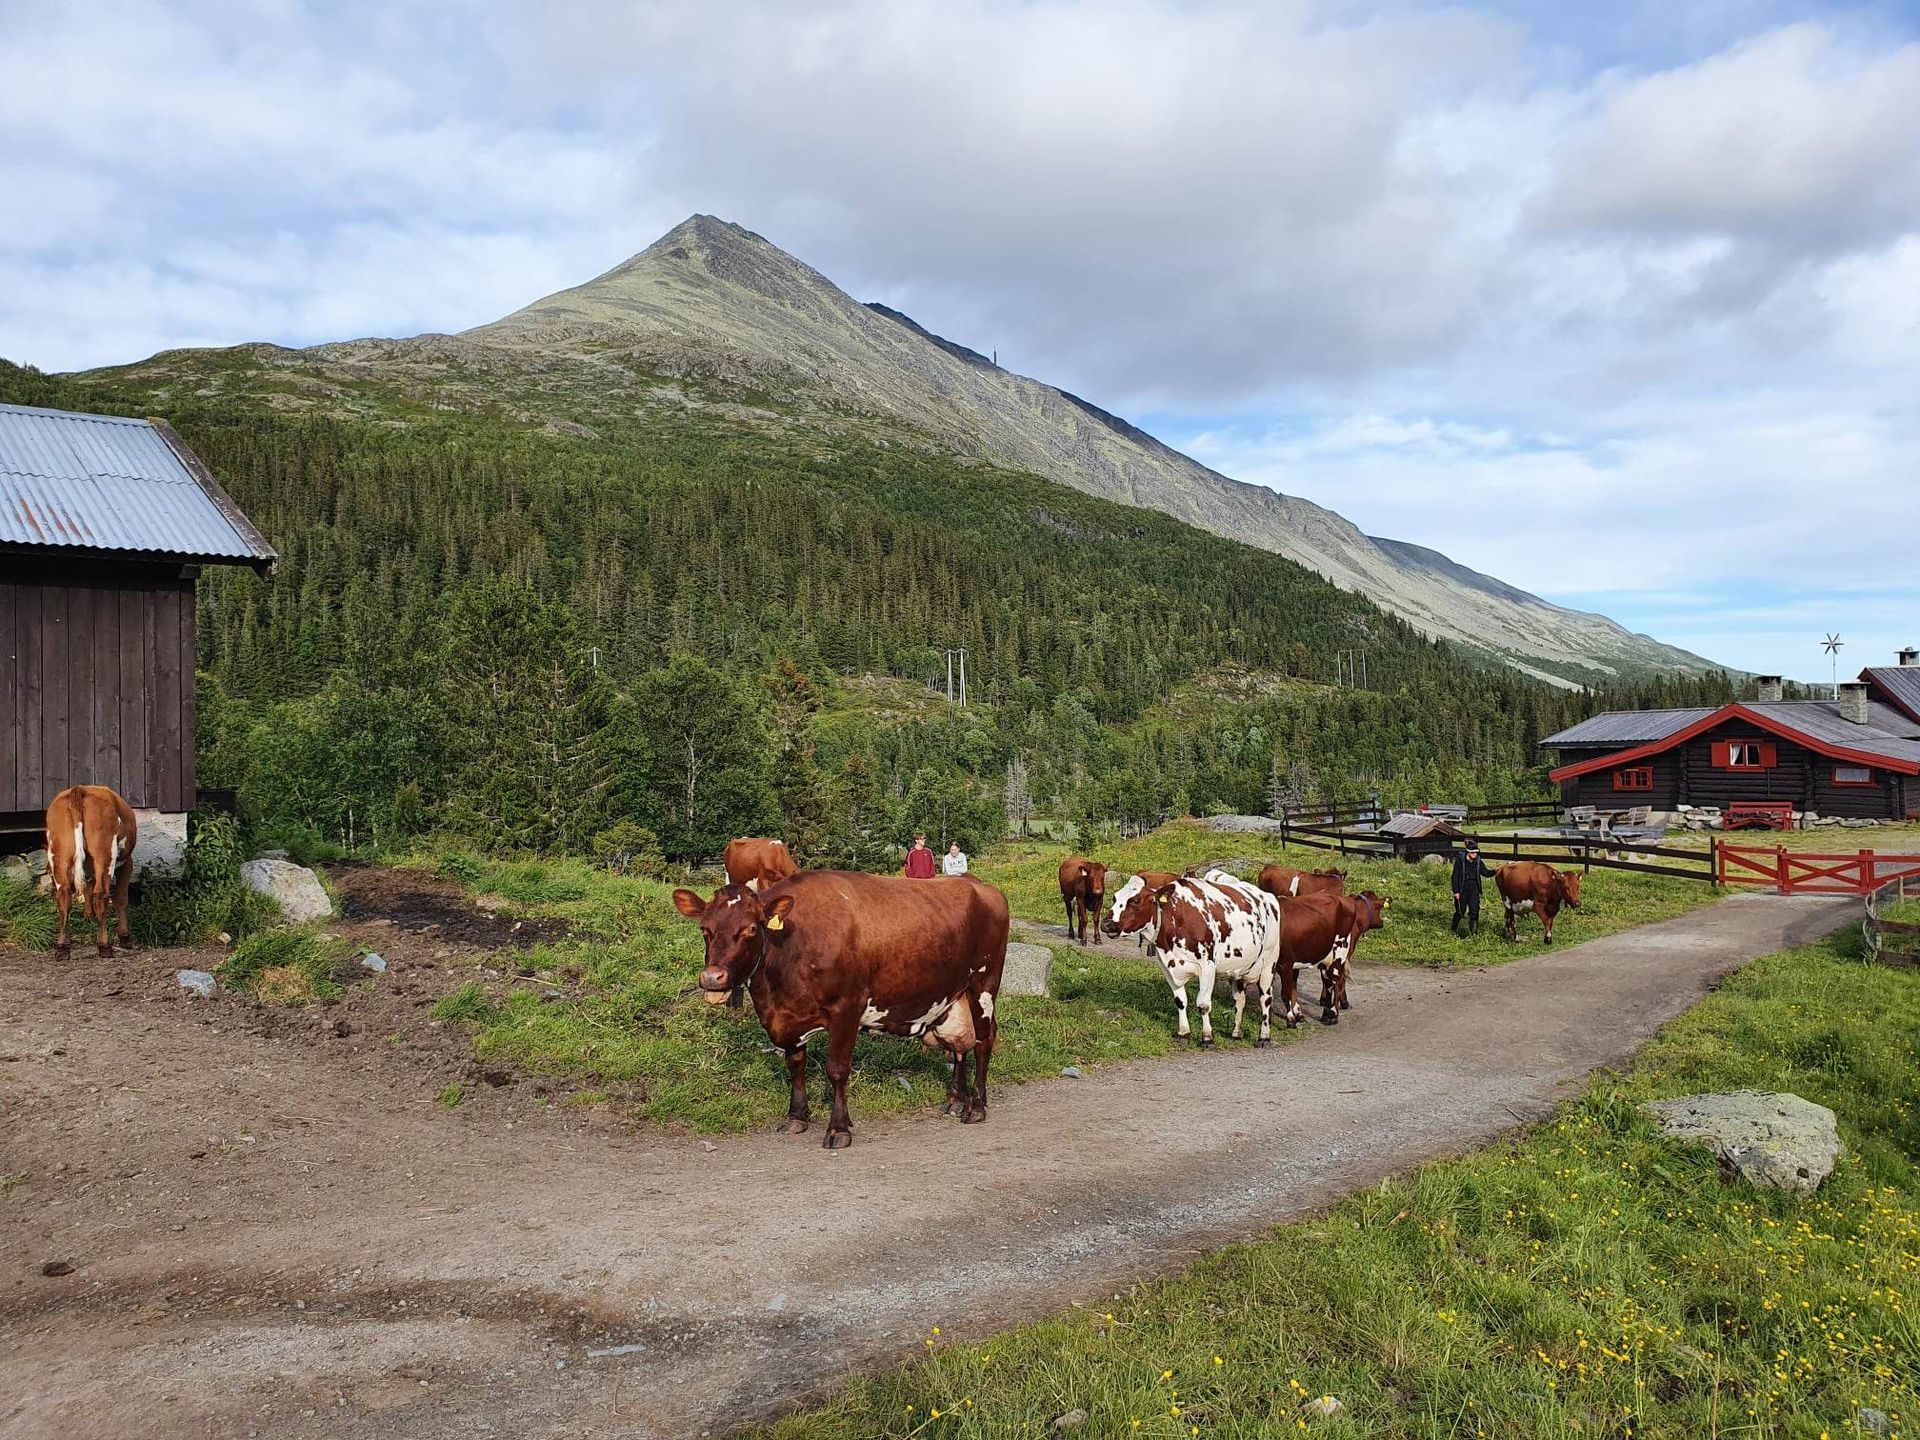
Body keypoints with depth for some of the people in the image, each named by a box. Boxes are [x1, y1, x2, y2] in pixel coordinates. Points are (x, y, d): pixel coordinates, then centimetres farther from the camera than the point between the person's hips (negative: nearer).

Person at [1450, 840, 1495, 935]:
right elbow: (1455, 877, -9)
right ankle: (1453, 929, 31)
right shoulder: (1459, 860, -11)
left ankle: (1472, 932, 6)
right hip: (1462, 890, -3)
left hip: (1474, 890, 3)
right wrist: (1456, 891, -11)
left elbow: (1486, 873, 11)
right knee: (1460, 911, 9)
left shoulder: (1478, 862, 2)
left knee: (1474, 911, -3)